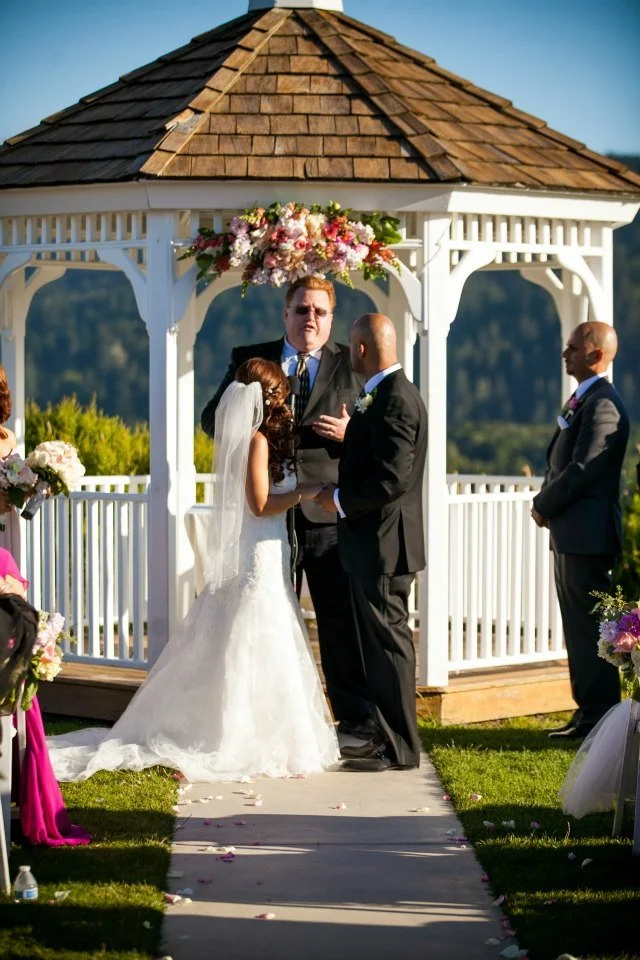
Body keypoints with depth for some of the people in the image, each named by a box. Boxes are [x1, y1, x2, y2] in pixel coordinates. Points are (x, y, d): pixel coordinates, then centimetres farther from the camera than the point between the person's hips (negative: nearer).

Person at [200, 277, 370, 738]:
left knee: (342, 622, 0)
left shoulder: (352, 365, 7)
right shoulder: (250, 360, 9)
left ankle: (356, 718, 8)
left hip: (330, 514, -1)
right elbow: (212, 418, 9)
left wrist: (351, 432, -14)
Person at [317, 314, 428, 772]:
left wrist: (341, 499, -15)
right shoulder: (392, 394, 13)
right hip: (378, 544, 11)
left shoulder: (393, 399, -20)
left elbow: (392, 479, -26)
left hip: (382, 544, -11)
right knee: (383, 643, 15)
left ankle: (400, 748, 2)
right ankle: (388, 736, 23)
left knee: (388, 643, -4)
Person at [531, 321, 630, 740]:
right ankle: (588, 712, 20)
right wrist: (547, 505, 4)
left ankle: (601, 718, -1)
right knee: (579, 628, 13)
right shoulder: (582, 400, 17)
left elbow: (582, 469, -21)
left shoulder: (602, 403, -16)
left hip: (588, 533, -10)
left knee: (591, 629, -6)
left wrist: (543, 506, -9)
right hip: (570, 534, 10)